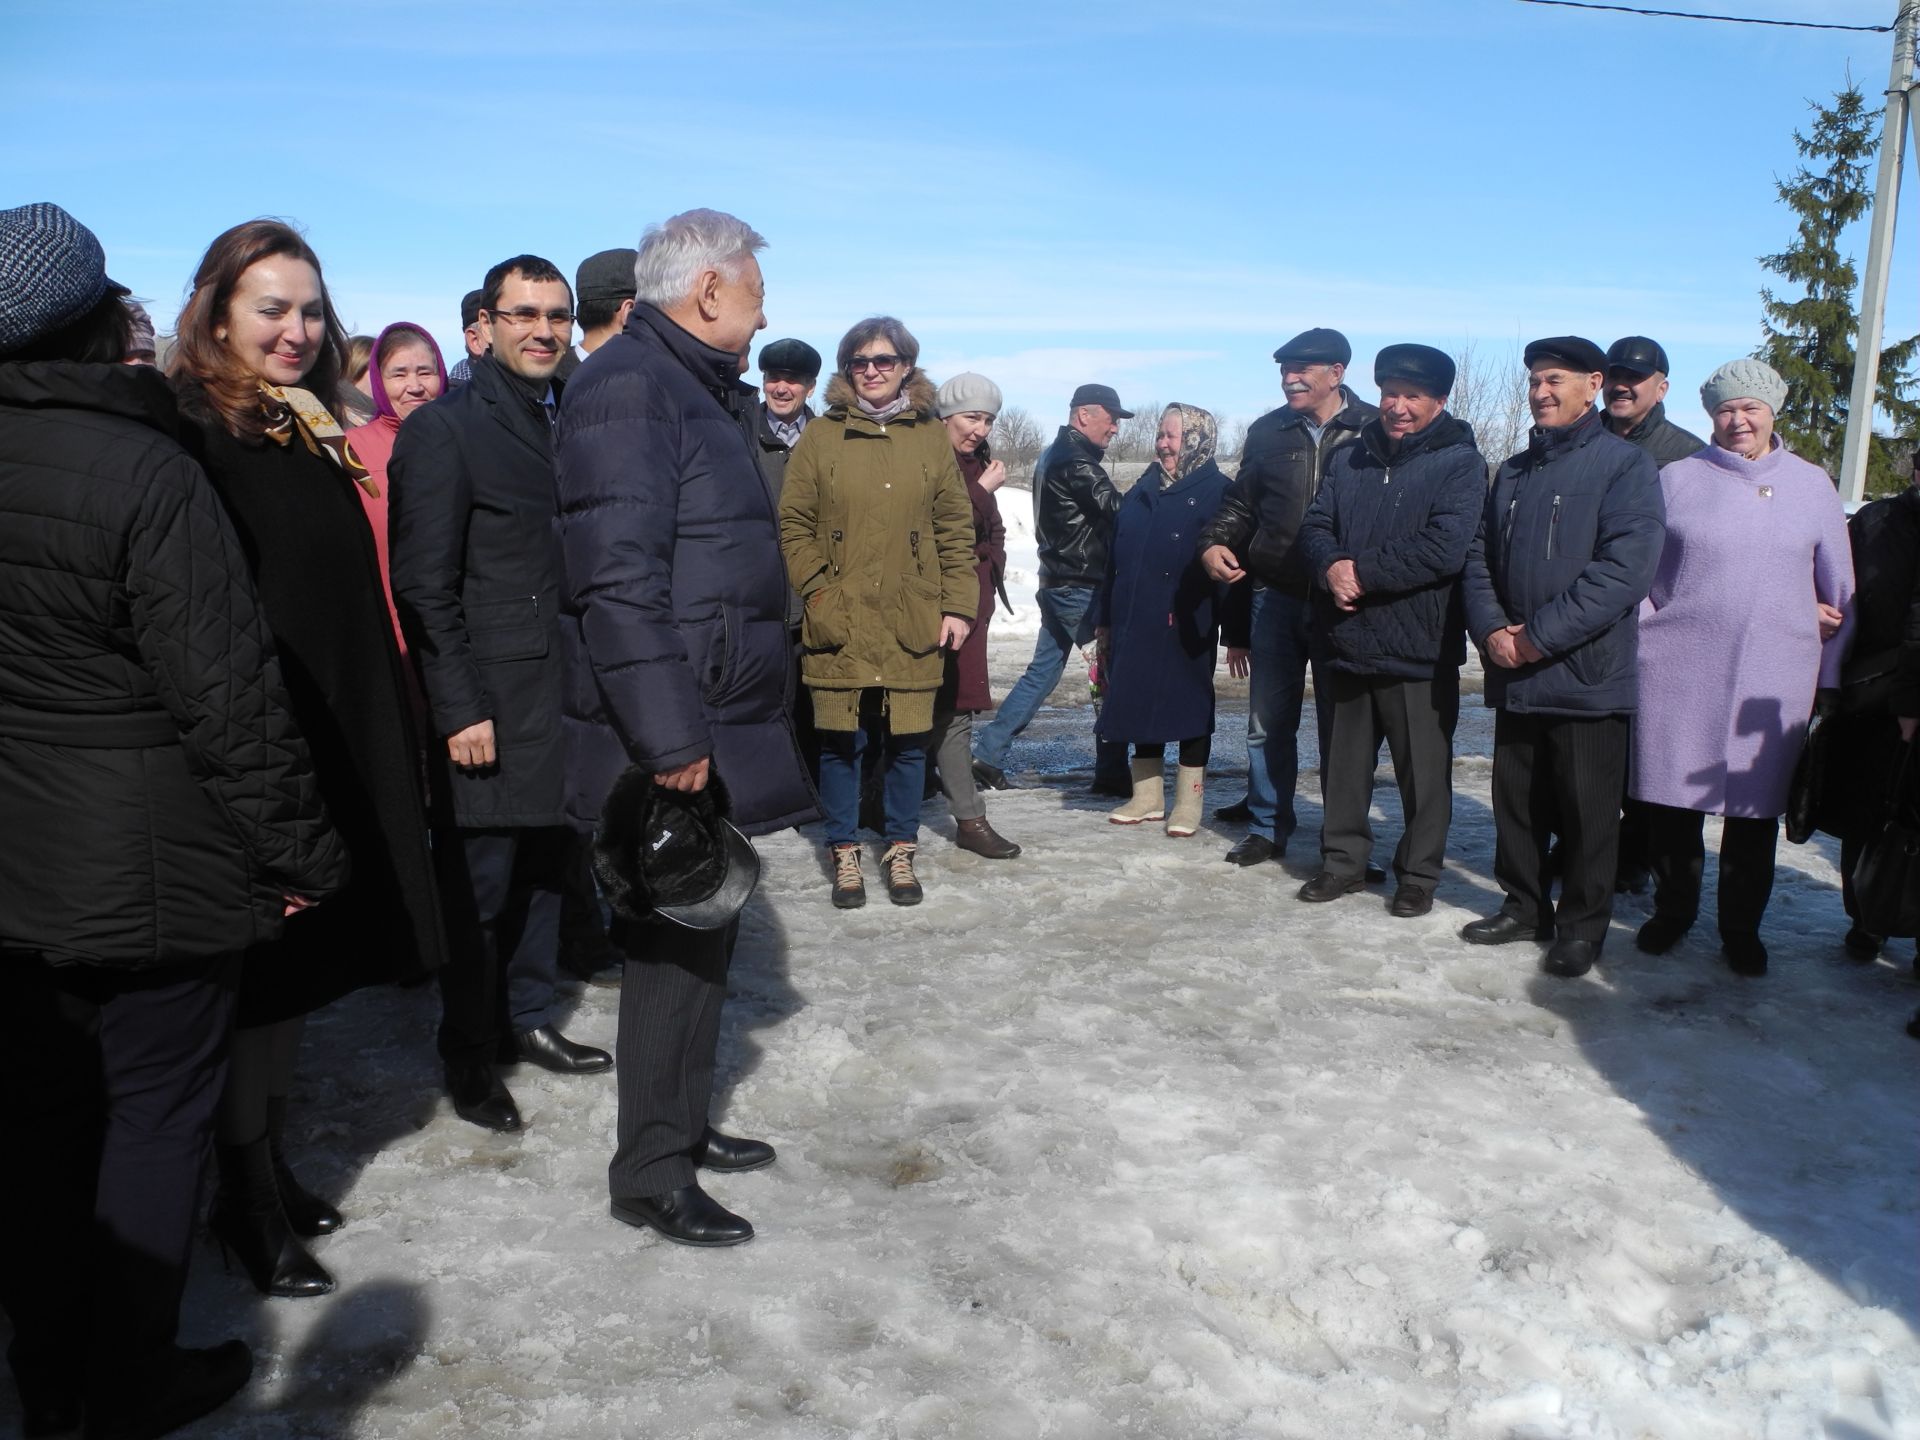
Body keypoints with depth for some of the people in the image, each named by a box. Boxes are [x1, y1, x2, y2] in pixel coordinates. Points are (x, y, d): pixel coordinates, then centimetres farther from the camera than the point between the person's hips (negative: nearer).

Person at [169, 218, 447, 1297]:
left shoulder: (317, 438, 12)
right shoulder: (191, 442, -11)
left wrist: (397, 750, 10)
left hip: (341, 752, 7)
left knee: (300, 959, 16)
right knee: (259, 968, 3)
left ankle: (270, 1166, 31)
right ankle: (248, 1199, 20)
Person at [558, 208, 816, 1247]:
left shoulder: (700, 391, 18)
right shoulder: (628, 387, -15)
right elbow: (617, 578, -24)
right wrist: (670, 738, -26)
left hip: (721, 727, 10)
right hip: (669, 740, -10)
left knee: (705, 930, 17)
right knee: (674, 944, -1)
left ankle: (683, 1125, 33)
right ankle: (649, 1174, 15)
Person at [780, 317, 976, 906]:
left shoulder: (931, 438, 8)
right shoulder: (820, 437, 4)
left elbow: (956, 529, 7)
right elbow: (794, 526, 3)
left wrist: (957, 605, 1)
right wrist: (817, 593, -7)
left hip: (914, 624, 1)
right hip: (839, 624, -1)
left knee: (909, 741, 5)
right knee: (841, 741, 4)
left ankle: (900, 852, 22)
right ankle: (845, 854, 20)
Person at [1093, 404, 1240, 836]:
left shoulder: (1217, 492, -4)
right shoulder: (1144, 491, 14)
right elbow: (1115, 557, 17)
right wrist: (1104, 616, 14)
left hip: (1186, 627, -6)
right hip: (1136, 622, 6)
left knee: (1189, 704, 4)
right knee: (1141, 704, 11)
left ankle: (1188, 801, 13)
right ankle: (1148, 796, 22)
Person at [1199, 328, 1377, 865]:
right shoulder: (1268, 432, 8)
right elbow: (1242, 504, 14)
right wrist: (1214, 542, -4)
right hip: (1275, 598, 4)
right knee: (1268, 723, 10)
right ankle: (1267, 825, 24)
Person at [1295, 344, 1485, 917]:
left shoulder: (1459, 463, -6)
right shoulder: (1348, 460, 13)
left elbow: (1443, 549, -18)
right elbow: (1314, 526, 6)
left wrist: (1362, 572, -16)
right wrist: (1332, 567, -16)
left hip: (1418, 650, -5)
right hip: (1347, 642, 5)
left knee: (1423, 770, 5)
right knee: (1344, 762, 15)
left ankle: (1418, 875, 19)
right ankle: (1343, 860, 29)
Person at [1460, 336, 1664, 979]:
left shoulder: (1626, 465, -5)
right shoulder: (1512, 473, 15)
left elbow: (1624, 569, -16)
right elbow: (1479, 557, 11)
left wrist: (1539, 636, -18)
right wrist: (1491, 629, -7)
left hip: (1587, 676, -5)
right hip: (1514, 677, 6)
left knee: (1586, 811, 3)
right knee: (1516, 801, 13)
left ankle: (1582, 925, 16)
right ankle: (1525, 905, 28)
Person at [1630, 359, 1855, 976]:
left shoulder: (1813, 486, 8)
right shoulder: (1677, 479, 5)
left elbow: (1840, 591, 12)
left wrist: (1832, 676, 11)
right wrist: (1636, 645, 2)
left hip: (1773, 679, 1)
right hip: (1677, 671, 0)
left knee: (1756, 804, 5)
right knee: (1671, 796, 4)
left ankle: (1741, 927, 21)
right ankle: (1672, 909, 24)